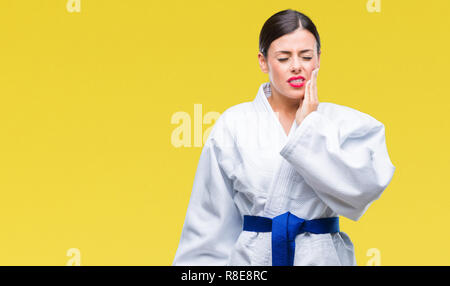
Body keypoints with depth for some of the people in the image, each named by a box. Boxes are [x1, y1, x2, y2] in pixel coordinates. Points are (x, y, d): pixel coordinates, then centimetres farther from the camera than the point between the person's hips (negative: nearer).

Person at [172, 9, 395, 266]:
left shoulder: (345, 122, -2)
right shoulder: (234, 124, -3)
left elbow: (362, 188, -17)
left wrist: (309, 126, -13)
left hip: (322, 256, 0)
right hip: (251, 256, 0)